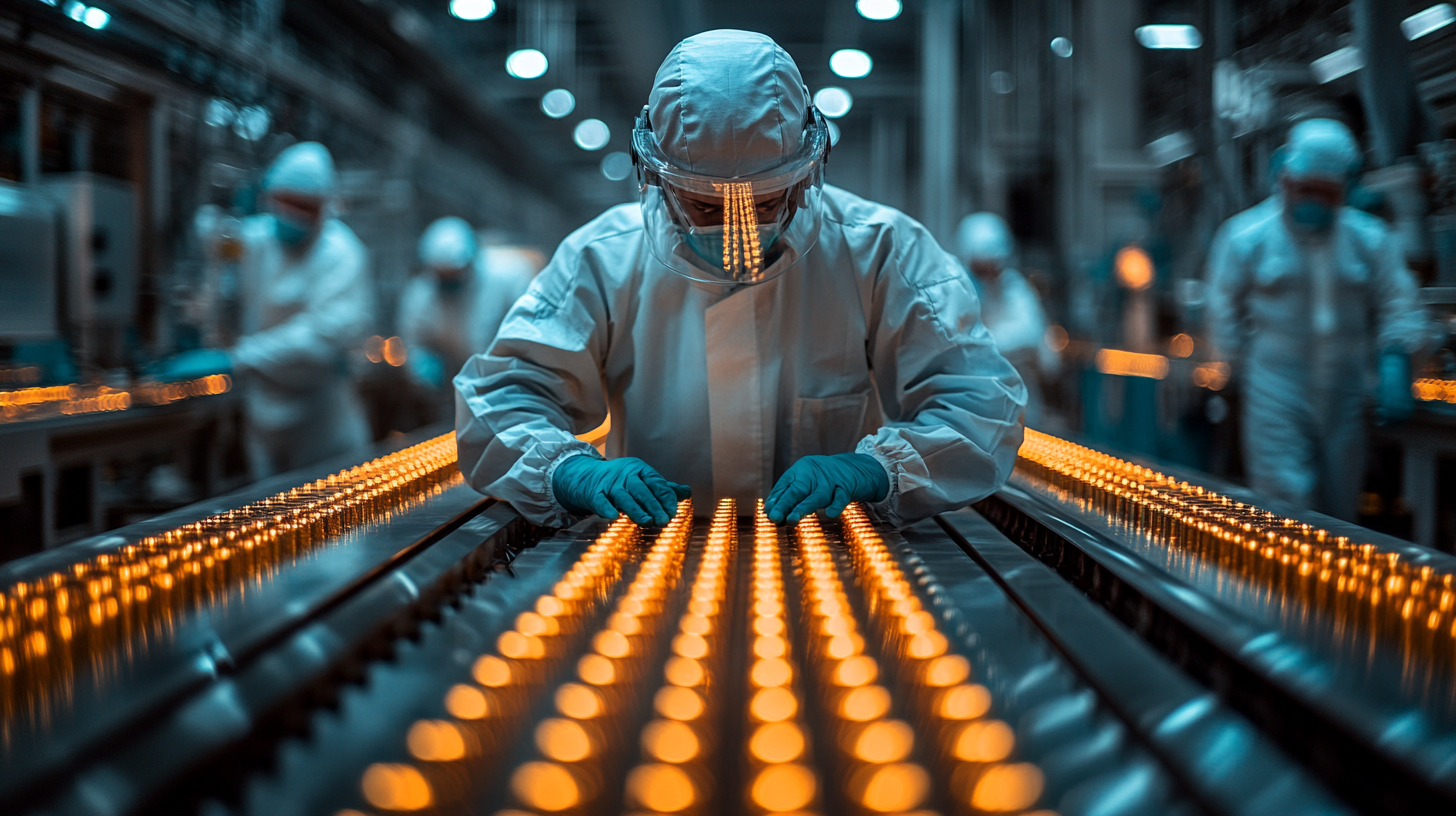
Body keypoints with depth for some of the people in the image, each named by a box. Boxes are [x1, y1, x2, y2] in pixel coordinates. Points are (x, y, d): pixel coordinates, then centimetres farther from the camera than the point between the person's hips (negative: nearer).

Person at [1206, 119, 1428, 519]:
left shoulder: (1371, 240, 5)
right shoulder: (1246, 238, -2)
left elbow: (1398, 310, 9)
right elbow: (1225, 314, 5)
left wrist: (1394, 364, -7)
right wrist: (1245, 375, 1)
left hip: (1345, 395, 3)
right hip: (1276, 394, -3)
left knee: (1338, 511, 10)